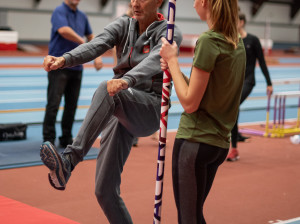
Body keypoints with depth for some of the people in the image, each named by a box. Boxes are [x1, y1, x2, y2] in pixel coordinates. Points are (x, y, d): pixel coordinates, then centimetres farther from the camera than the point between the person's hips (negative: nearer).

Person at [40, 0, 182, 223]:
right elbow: (96, 45, -10)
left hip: (150, 109, -6)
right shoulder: (123, 25, 9)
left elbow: (155, 60, -27)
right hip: (119, 111, 6)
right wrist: (64, 59, -31)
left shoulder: (169, 32, -5)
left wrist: (126, 80, -48)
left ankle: (68, 160, -45)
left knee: (107, 90, -37)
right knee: (105, 191, 2)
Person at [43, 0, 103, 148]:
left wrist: (97, 56, 14)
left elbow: (90, 37, 26)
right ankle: (49, 140, -1)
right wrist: (83, 42, -16)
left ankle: (66, 139, 17)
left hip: (76, 67, 7)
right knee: (53, 104, -7)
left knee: (71, 106, 8)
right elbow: (64, 30, -25)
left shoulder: (82, 16, 15)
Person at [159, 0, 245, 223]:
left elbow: (190, 103, -16)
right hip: (220, 142, 9)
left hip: (195, 140, -9)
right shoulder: (238, 43, 9)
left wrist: (172, 60, -7)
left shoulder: (208, 41, -17)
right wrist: (172, 68, 6)